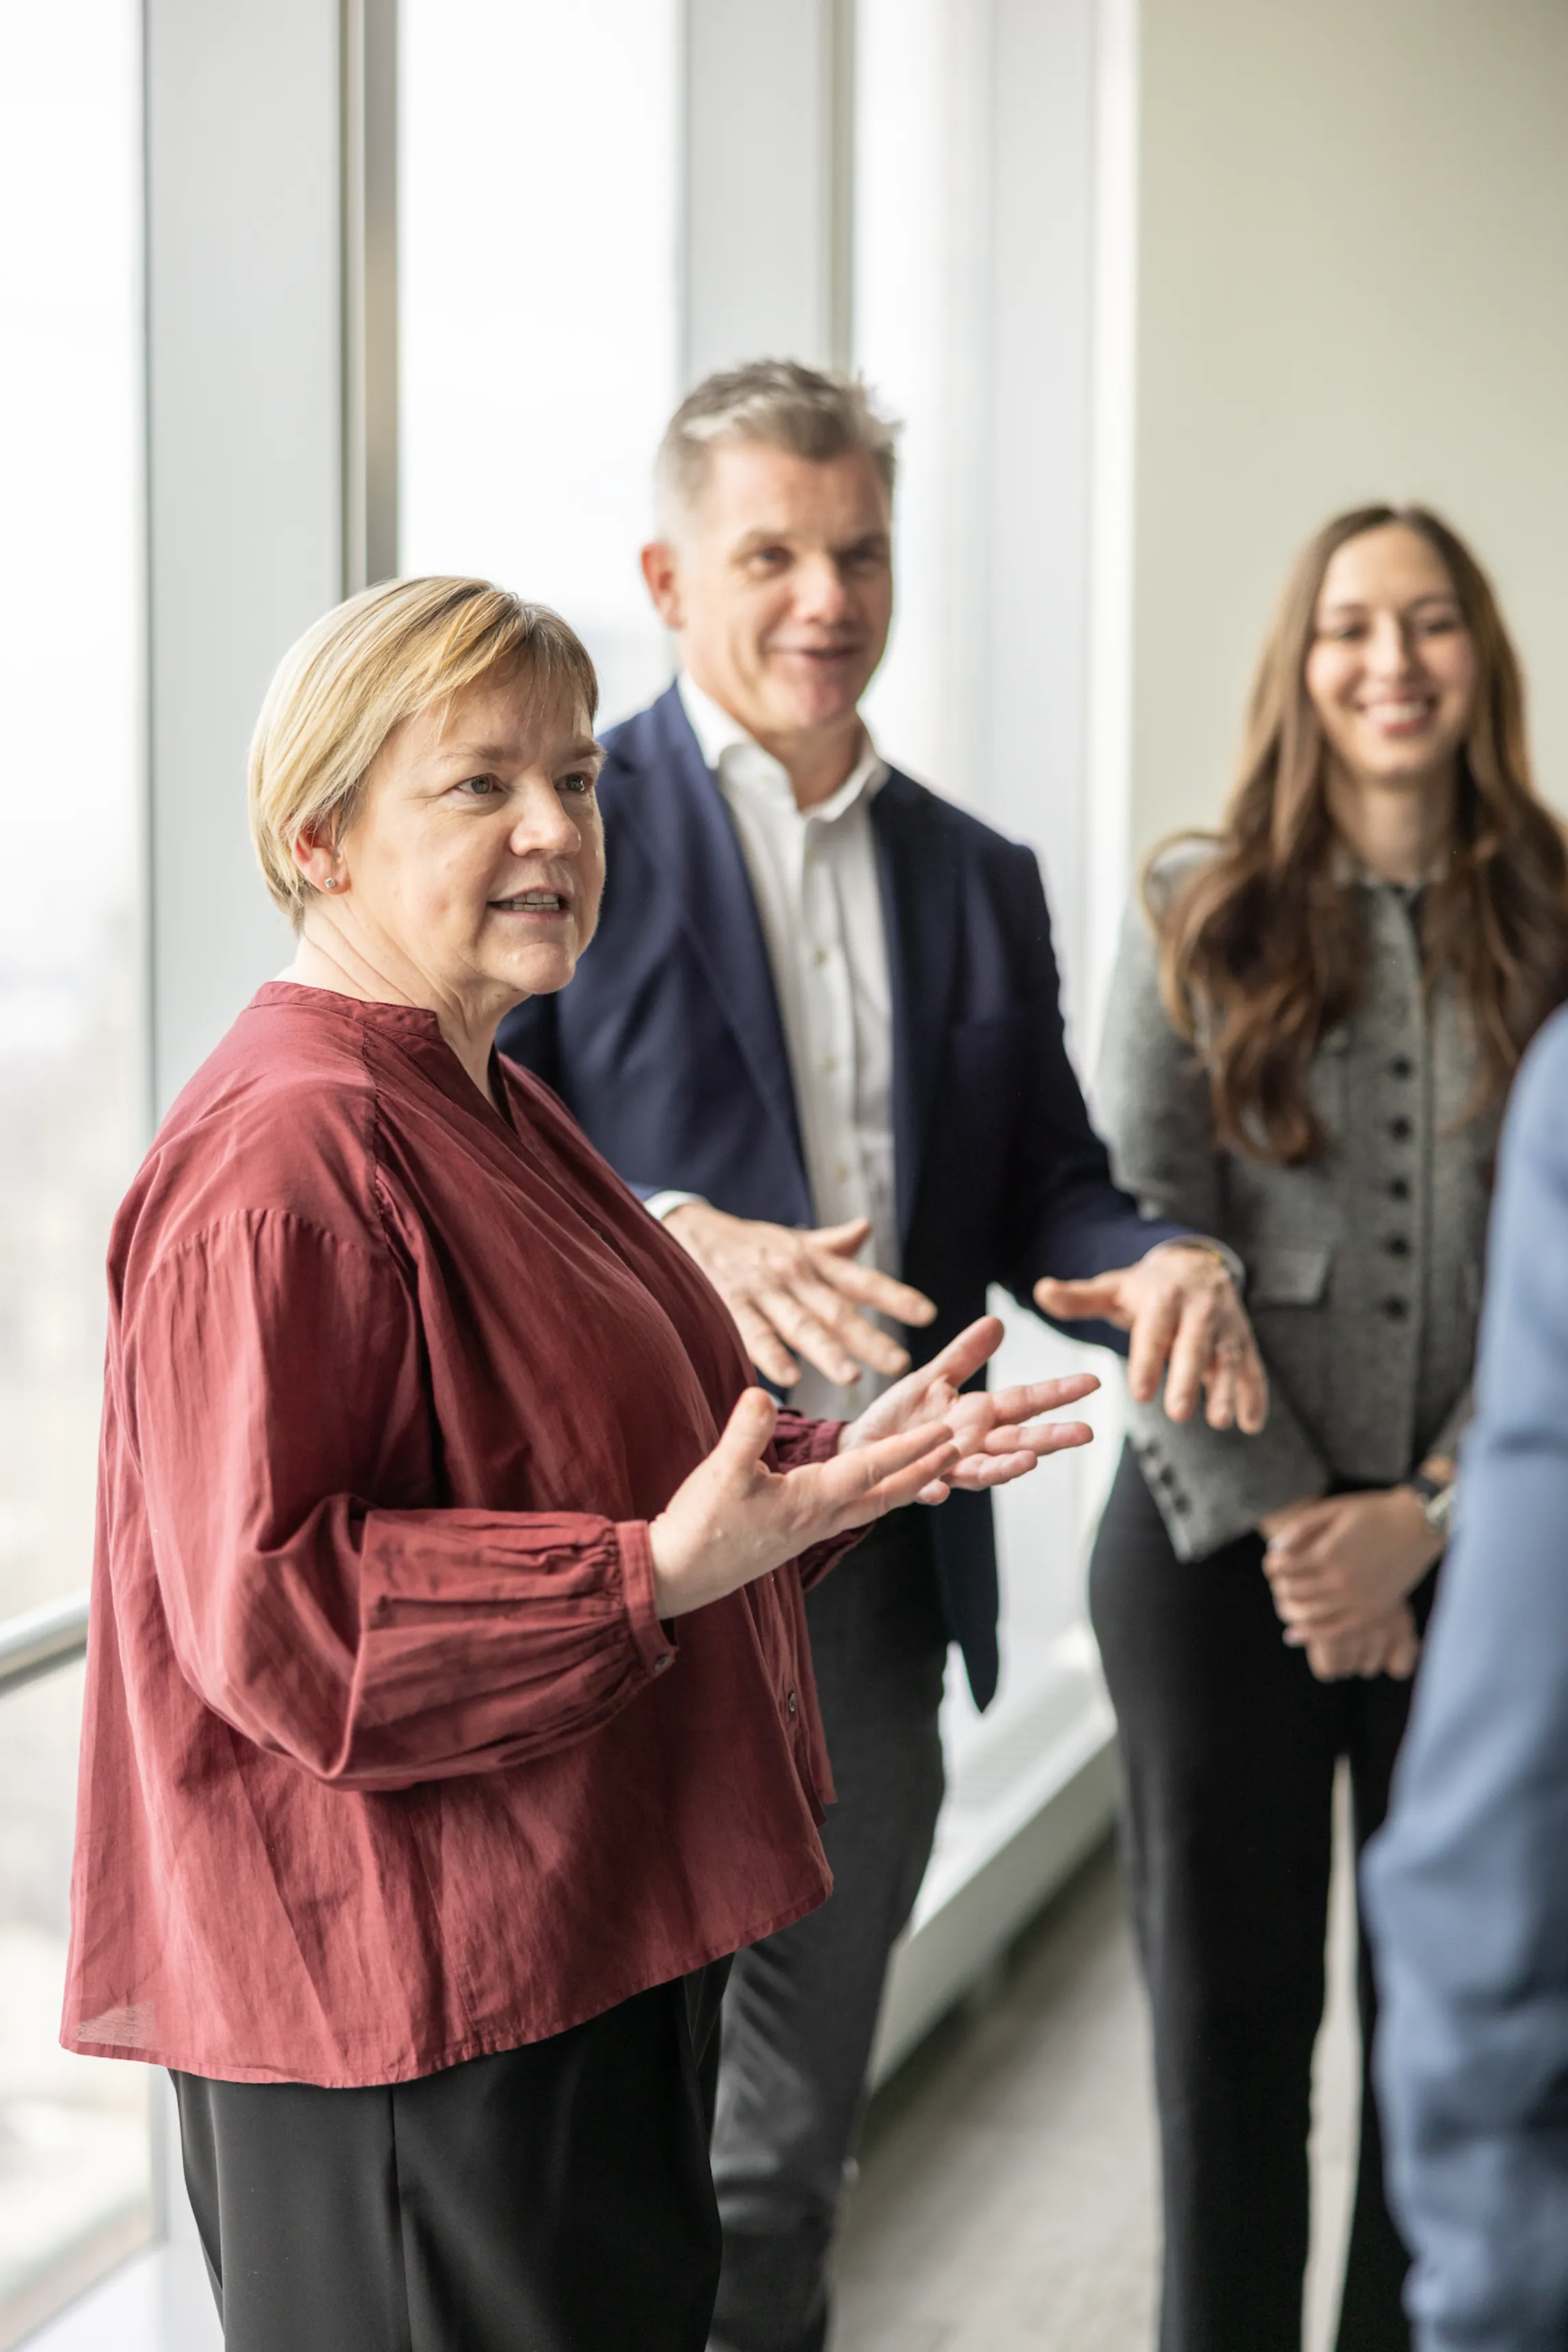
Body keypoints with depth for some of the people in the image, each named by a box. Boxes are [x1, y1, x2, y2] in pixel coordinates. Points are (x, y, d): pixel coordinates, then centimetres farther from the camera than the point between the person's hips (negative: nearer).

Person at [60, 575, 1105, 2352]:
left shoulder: (486, 1113, 15)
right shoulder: (287, 1157, -20)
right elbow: (267, 1608, -25)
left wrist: (837, 1463, 9)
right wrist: (658, 1571, -28)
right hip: (405, 1997, -10)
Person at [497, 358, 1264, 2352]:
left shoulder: (979, 880, 13)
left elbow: (1041, 1188, 12)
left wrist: (1156, 1268, -11)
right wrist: (671, 1244, -30)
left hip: (883, 1567, 5)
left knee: (792, 2129, 18)